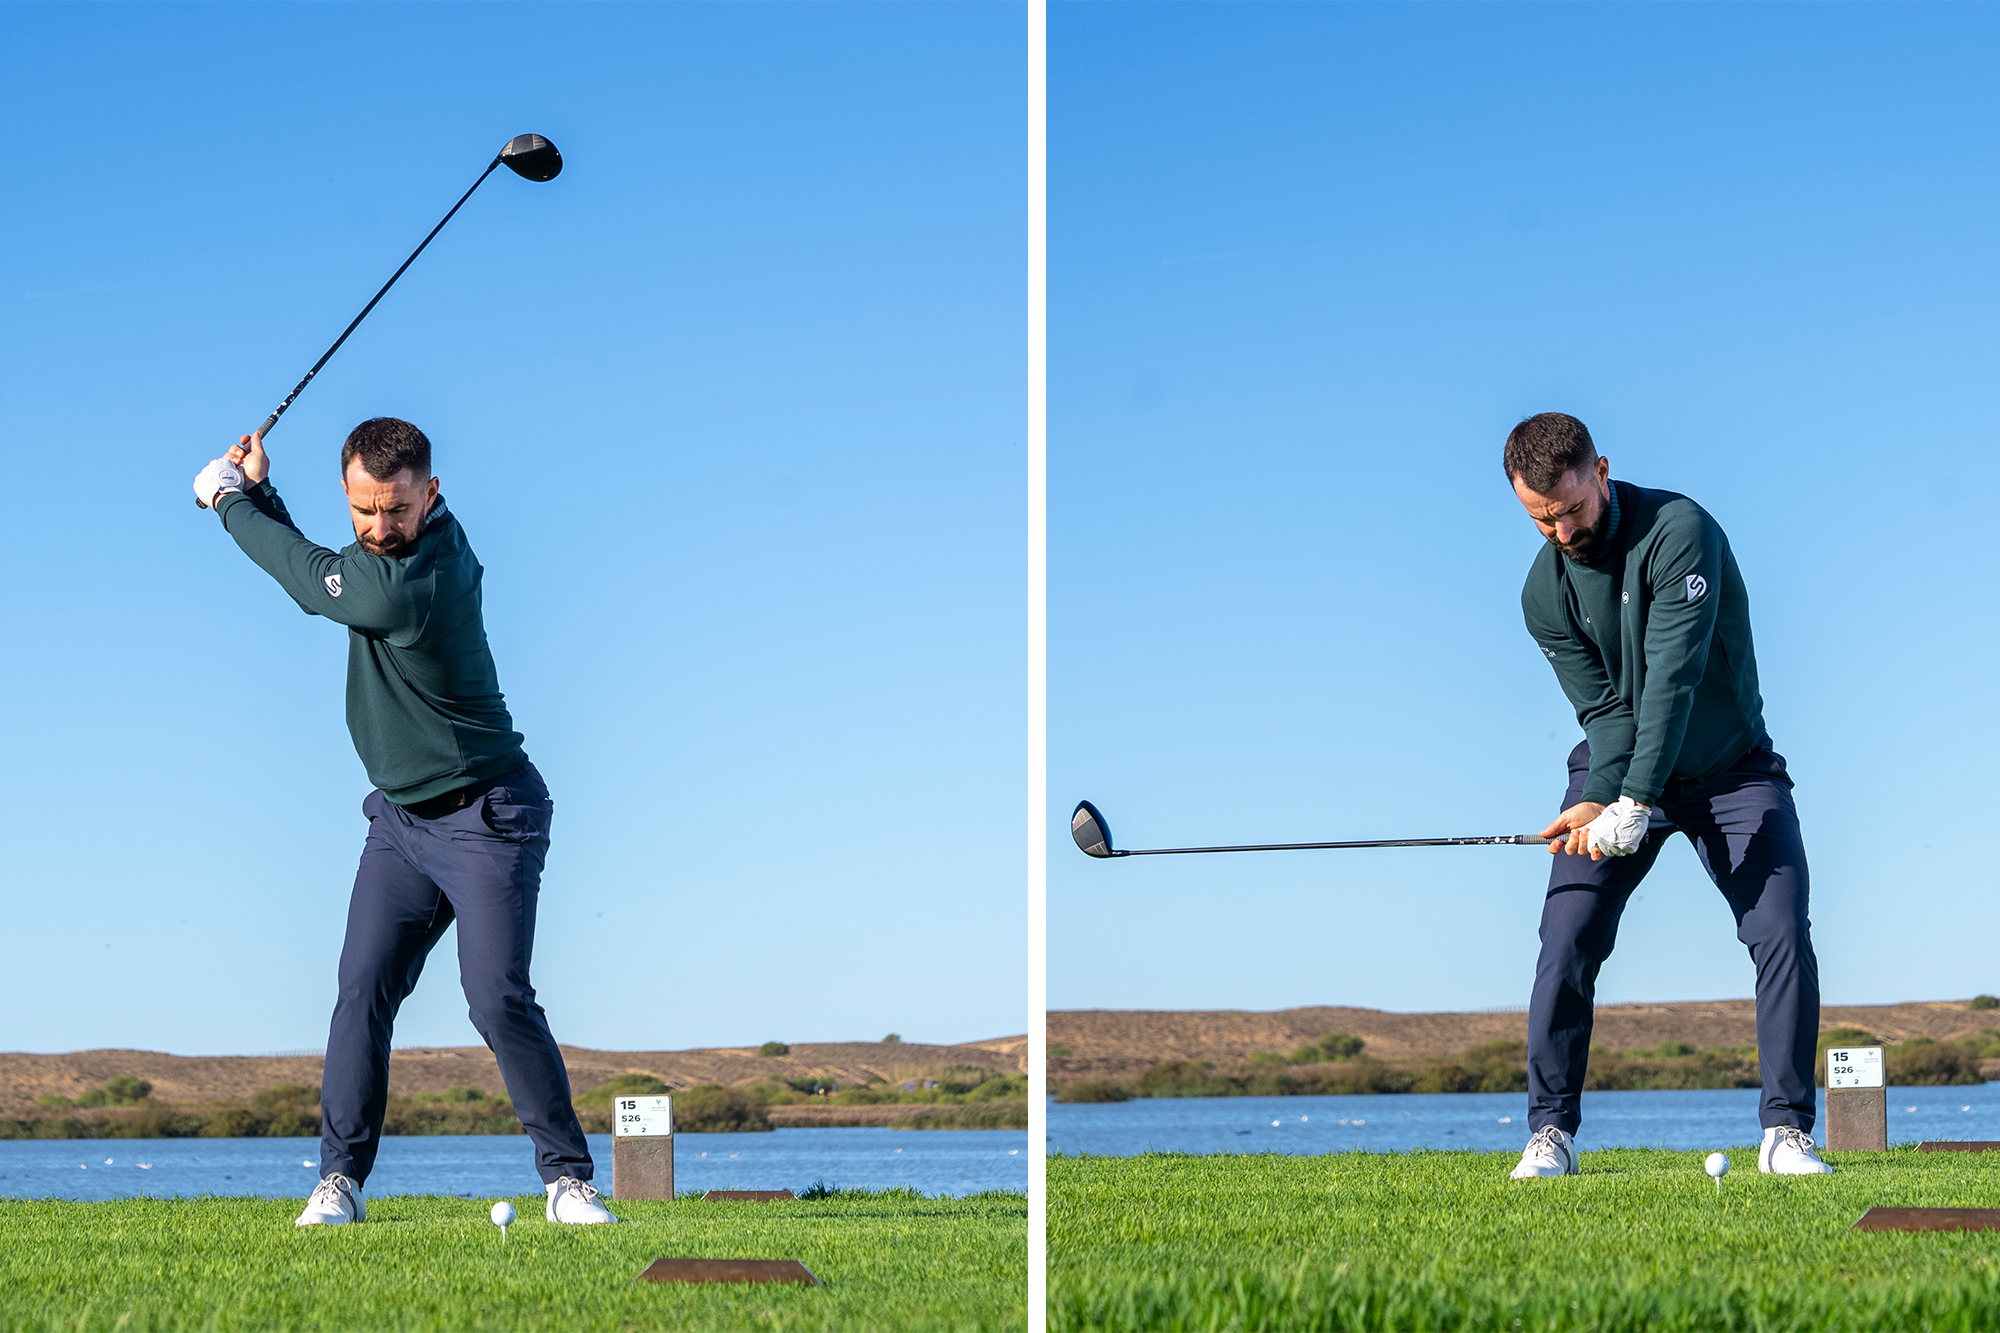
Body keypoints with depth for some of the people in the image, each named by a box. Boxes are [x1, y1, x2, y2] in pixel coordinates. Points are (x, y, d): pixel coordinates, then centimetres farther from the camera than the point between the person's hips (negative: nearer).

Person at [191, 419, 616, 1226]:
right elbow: (312, 574, 15)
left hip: (485, 819, -8)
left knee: (498, 998, -16)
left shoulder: (406, 589, -27)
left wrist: (229, 499, 2)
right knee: (364, 990, -5)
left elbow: (309, 581, -13)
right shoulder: (415, 539, 1)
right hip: (400, 818, 8)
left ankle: (568, 1178, -5)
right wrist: (259, 492, 2)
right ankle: (340, 1180, -5)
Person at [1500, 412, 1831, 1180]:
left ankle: (1786, 1131, -5)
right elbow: (1603, 707, -11)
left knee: (1782, 934, -14)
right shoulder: (1546, 590, -8)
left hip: (1730, 766, -3)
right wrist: (1597, 800, -30)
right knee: (1569, 936, -12)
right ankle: (1551, 1131, -3)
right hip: (1616, 772, 3)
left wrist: (1635, 804, -38)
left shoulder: (1678, 531, -24)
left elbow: (1674, 676, -31)